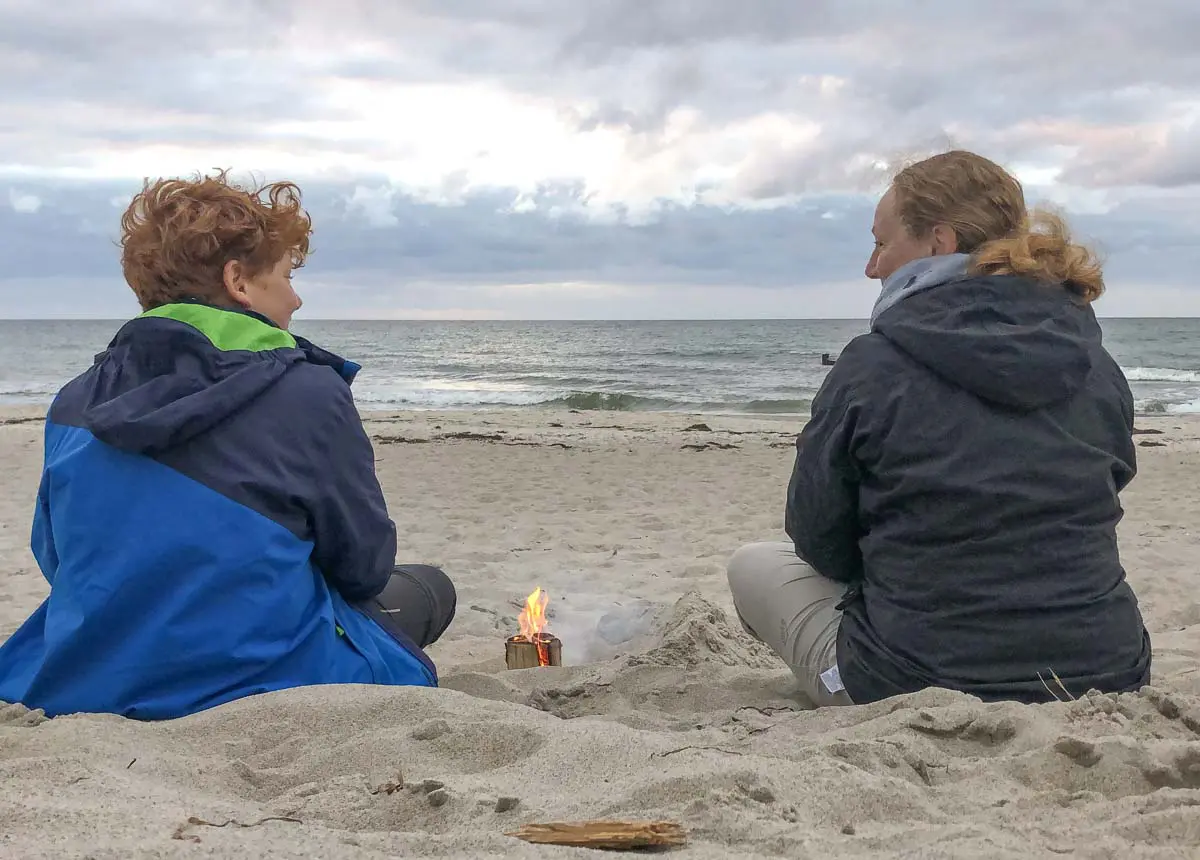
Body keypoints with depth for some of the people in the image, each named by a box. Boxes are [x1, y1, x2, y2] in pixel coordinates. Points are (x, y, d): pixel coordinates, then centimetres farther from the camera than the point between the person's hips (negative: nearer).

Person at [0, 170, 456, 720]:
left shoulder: (76, 402, 1)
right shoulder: (308, 393, -14)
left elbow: (55, 557, 10)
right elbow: (366, 564, -5)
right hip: (256, 686, -6)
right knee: (428, 588, 20)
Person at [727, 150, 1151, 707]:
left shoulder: (871, 366, -12)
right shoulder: (1098, 367, 2)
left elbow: (820, 544, -3)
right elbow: (1078, 532, 13)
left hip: (915, 689, -6)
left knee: (754, 565, 17)